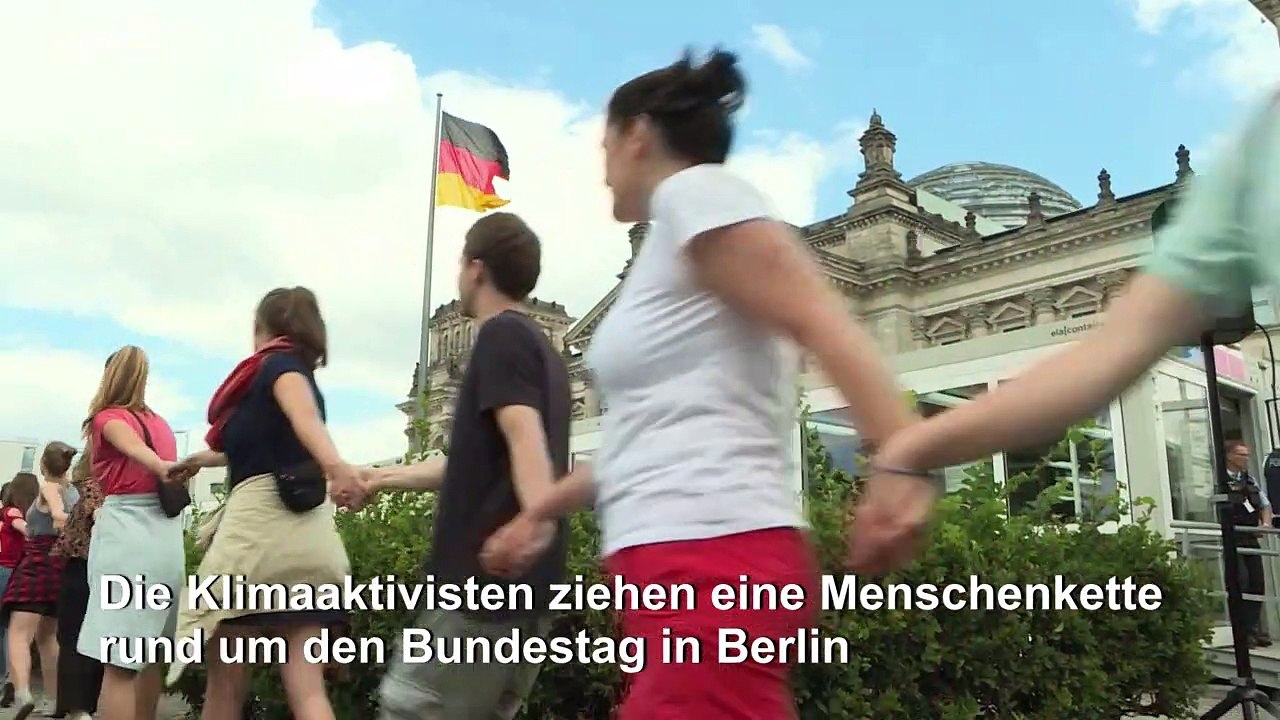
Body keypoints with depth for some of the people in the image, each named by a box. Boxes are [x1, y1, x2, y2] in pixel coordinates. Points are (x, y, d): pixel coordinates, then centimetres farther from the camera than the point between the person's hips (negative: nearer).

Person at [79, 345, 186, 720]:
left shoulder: (107, 418, 4)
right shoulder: (161, 423, 23)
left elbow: (135, 447, -17)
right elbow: (173, 478, 11)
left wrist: (161, 469, -33)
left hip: (126, 529, -6)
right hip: (169, 532, 7)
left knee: (118, 664, -9)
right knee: (150, 655, 15)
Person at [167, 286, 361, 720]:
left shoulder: (278, 363, 5)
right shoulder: (302, 376, 28)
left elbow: (303, 414, -19)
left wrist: (334, 463, -40)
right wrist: (198, 461, 62)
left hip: (263, 515, -7)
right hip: (305, 531, 7)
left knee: (226, 675, 3)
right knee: (306, 685, -2)